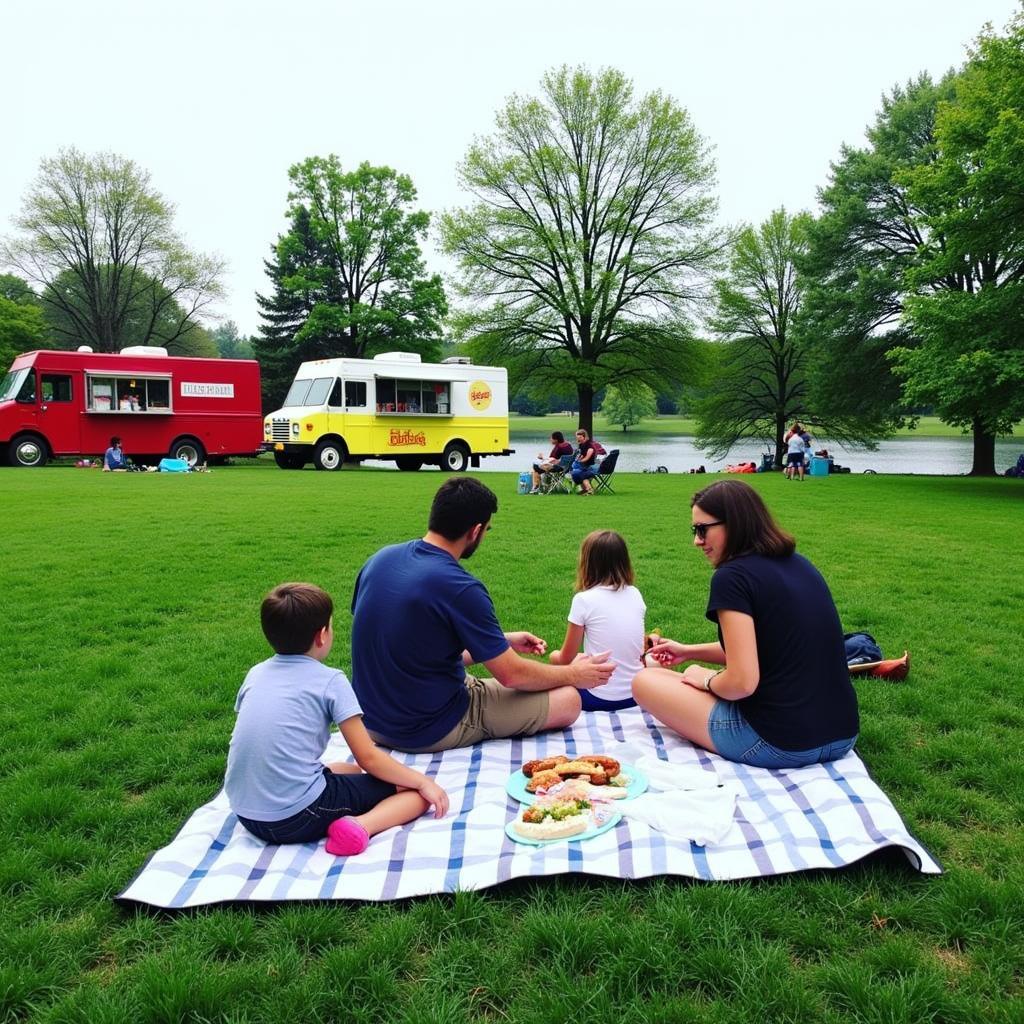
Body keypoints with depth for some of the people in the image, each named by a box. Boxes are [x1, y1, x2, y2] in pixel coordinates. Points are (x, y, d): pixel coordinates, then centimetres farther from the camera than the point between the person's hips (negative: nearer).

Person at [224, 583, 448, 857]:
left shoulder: (255, 674, 10)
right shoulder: (330, 681, -6)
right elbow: (368, 758, -5)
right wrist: (423, 782, 6)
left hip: (246, 814, 7)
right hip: (298, 818, -7)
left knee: (349, 771, 31)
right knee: (414, 792, 6)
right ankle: (359, 825, -19)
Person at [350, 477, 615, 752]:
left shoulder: (380, 559, -2)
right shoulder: (461, 589, -25)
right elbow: (511, 676, -15)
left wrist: (503, 643, 15)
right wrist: (574, 674, 4)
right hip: (429, 732, -8)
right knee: (568, 700, -4)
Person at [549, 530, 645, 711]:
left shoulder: (583, 600, -13)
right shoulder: (635, 594, 0)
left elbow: (565, 659, -3)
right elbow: (641, 649, 9)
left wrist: (554, 656, 19)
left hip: (600, 700, -5)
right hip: (635, 695, 5)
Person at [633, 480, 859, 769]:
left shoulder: (732, 576, -16)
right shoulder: (798, 565, 9)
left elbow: (742, 683, -21)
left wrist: (706, 680, 0)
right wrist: (689, 651, 23)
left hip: (779, 745, -8)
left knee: (645, 681, 6)